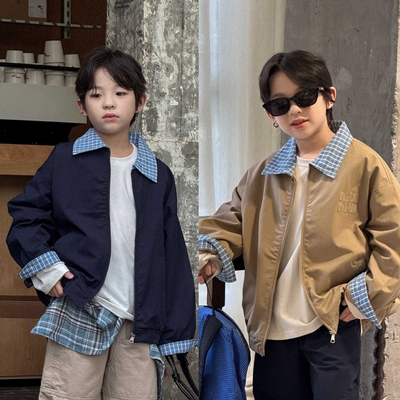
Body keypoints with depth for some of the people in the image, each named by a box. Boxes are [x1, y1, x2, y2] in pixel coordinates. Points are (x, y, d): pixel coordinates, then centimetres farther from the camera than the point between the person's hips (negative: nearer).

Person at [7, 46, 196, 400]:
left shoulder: (158, 175, 10)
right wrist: (43, 267, -9)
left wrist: (174, 330, 5)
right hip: (79, 313, -2)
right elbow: (25, 215, 7)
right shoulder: (65, 160, 5)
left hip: (140, 322, 2)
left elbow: (171, 257, 9)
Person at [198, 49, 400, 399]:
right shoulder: (265, 173, 10)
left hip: (333, 325, -4)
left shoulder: (363, 164, -4)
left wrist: (366, 296, -9)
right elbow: (233, 220, 17)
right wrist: (213, 256, -2)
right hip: (272, 328, 5)